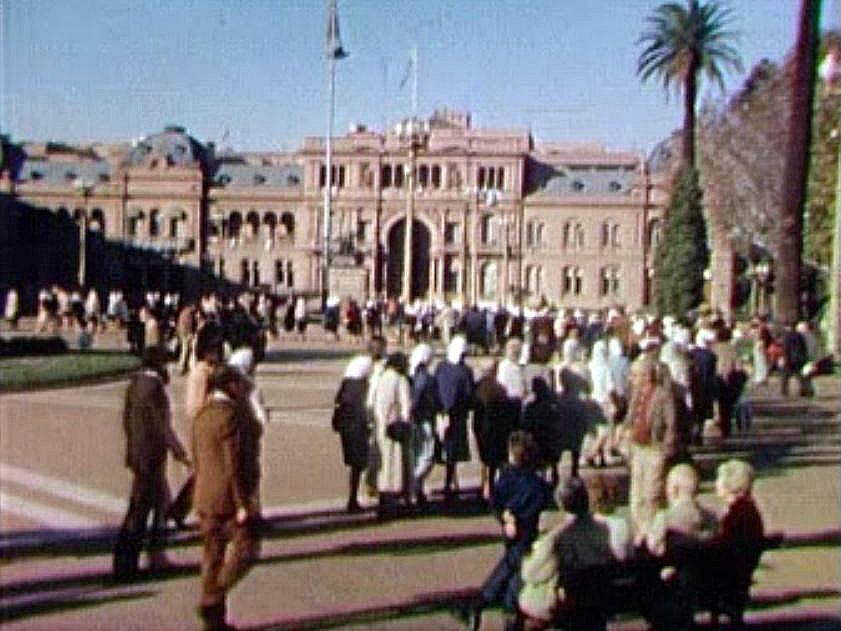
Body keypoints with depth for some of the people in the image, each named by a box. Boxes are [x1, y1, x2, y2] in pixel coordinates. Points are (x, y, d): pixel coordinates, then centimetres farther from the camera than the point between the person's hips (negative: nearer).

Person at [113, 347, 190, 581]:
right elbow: (162, 426, -19)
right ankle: (124, 564, 3)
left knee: (162, 501, 19)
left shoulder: (134, 383, 7)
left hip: (137, 454, 9)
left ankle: (156, 555, 26)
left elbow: (127, 419, 14)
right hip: (151, 456, -9)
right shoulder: (155, 387, -19)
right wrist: (179, 452, -12)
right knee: (139, 510, -2)